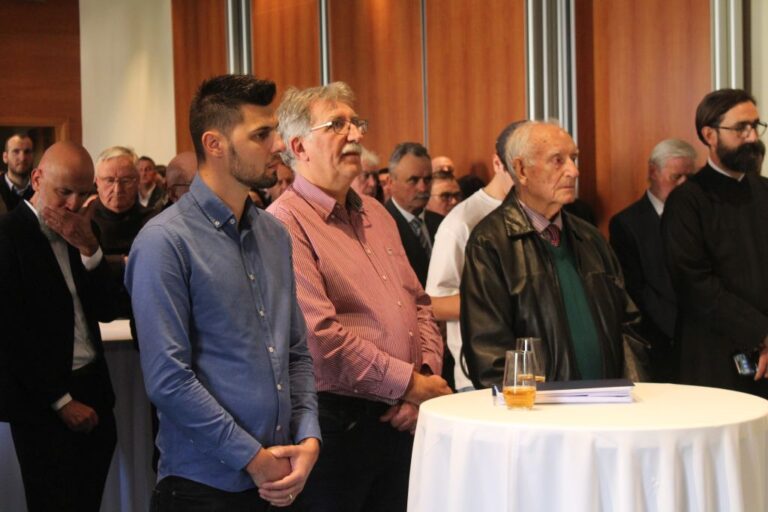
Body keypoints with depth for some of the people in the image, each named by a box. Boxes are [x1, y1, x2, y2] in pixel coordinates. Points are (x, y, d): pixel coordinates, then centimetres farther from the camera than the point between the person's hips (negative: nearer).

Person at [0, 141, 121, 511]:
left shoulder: (79, 232, 8)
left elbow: (107, 311, 4)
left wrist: (88, 249, -11)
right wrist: (61, 401, -11)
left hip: (94, 389, 6)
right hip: (44, 404, -6)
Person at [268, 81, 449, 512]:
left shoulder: (376, 214, 14)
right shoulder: (286, 224, -13)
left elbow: (418, 303, 16)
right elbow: (321, 335, -20)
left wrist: (427, 375, -2)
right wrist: (410, 384, -13)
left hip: (401, 421, 8)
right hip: (337, 423, -7)